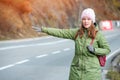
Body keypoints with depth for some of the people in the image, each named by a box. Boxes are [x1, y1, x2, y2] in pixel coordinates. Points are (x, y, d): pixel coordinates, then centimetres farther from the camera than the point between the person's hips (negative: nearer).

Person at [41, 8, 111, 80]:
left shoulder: (98, 34, -4)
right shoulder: (77, 32, 5)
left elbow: (107, 49, -1)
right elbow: (61, 32, 1)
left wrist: (94, 50, -16)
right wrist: (44, 29, -5)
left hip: (91, 71, -3)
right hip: (76, 69, 3)